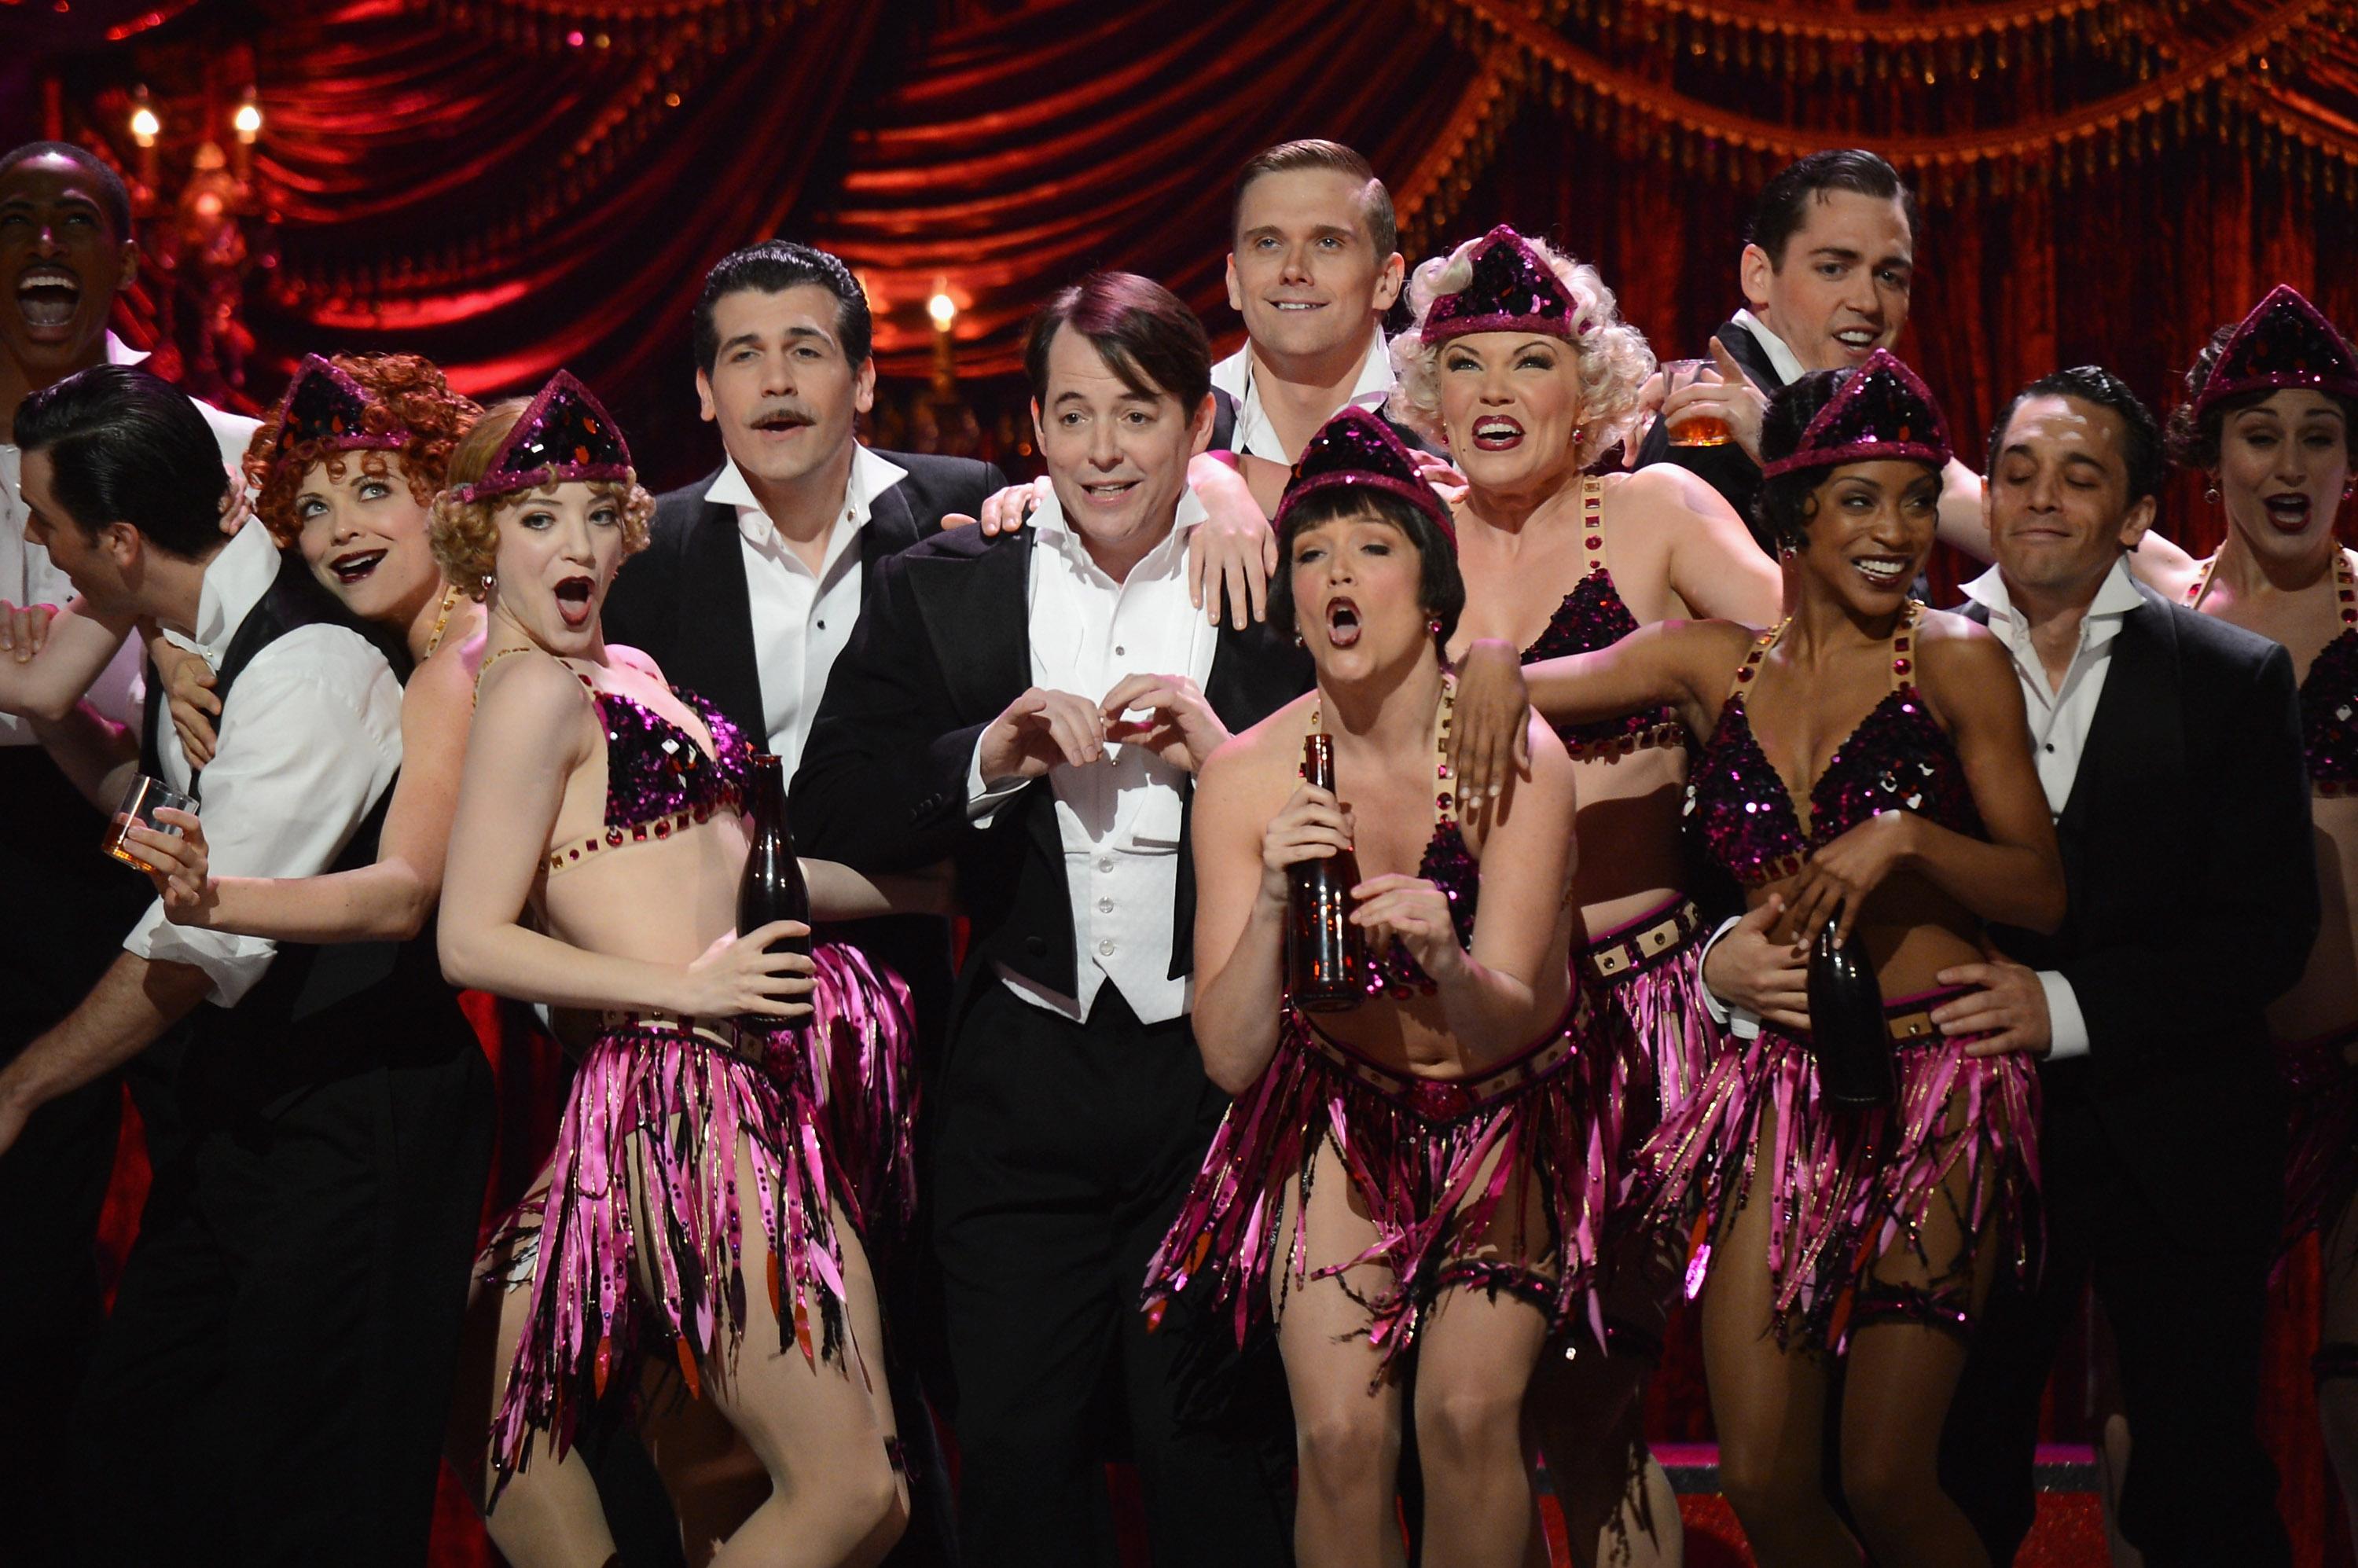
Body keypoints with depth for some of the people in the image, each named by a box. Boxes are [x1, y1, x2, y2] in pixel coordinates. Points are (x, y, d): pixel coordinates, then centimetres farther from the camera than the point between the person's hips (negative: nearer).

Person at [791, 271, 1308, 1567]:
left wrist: (1229, 761, -17)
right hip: (1020, 1080, 2)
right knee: (1015, 1458, 8)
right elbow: (827, 826, -1)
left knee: (1214, 1461, 4)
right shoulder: (941, 593, 4)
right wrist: (987, 758, -15)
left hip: (1216, 1072, -2)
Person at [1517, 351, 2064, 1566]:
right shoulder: (1714, 664, 7)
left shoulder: (1954, 661, -1)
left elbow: (2046, 893, -2)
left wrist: (1902, 838, -17)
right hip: (1779, 1086, 3)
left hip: (1934, 1087, -3)